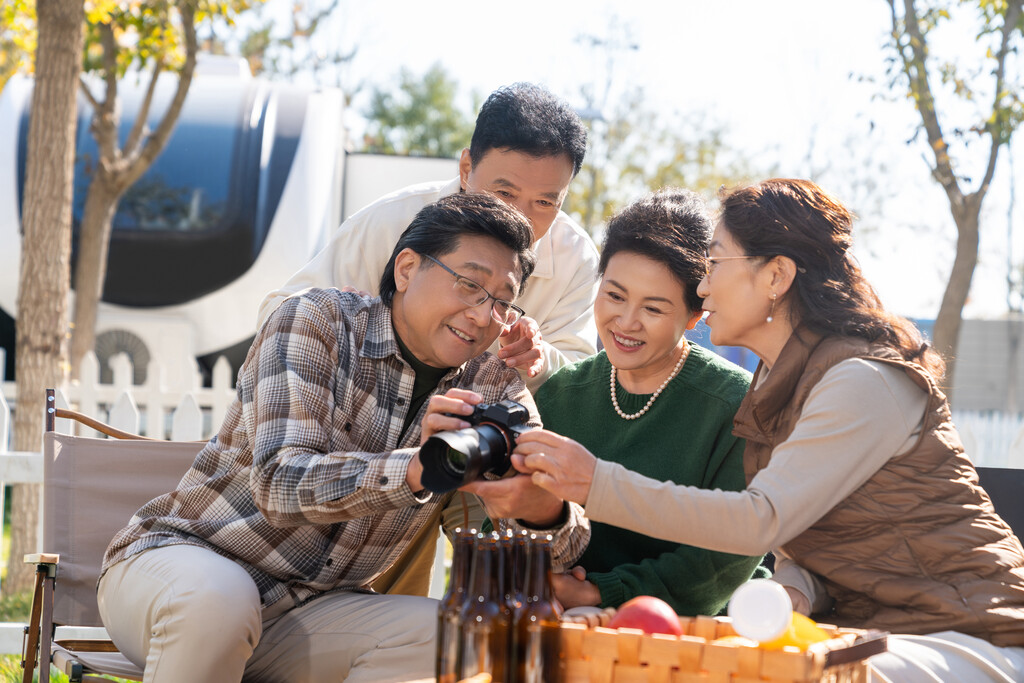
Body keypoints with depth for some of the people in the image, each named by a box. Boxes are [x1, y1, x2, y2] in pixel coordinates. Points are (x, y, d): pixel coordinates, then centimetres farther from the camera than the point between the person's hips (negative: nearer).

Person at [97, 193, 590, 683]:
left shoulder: (493, 389, 2)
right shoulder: (315, 321, -12)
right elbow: (280, 484, -27)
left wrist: (545, 513, -37)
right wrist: (414, 469, -44)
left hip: (307, 612, 4)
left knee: (440, 634, -23)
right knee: (216, 598, -38)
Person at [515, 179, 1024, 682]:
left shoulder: (866, 382, -19)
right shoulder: (778, 385, 11)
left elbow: (763, 521, -24)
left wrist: (597, 483, -26)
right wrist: (792, 590, -13)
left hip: (966, 638, -8)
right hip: (868, 632, 8)